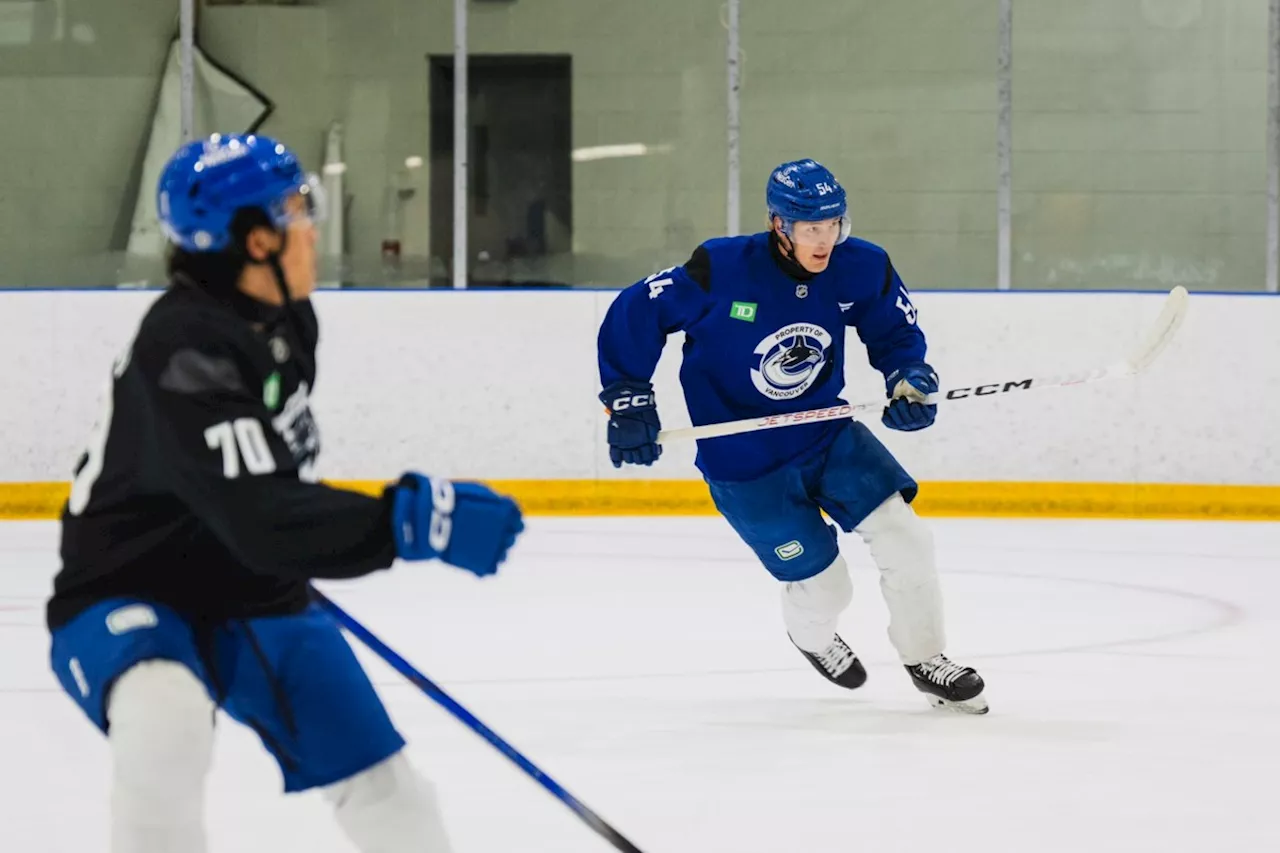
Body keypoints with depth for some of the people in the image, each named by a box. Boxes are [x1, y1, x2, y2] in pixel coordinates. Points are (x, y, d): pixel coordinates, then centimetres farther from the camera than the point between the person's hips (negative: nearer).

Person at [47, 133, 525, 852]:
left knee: (379, 777, 7)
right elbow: (263, 521, -39)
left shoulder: (282, 315, -1)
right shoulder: (184, 352, -30)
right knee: (166, 721, -39)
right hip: (129, 601, -8)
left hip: (252, 598, 8)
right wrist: (411, 522, -44)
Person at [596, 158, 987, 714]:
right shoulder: (721, 270, -23)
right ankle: (810, 634, 40)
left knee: (904, 537, -9)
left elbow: (897, 331, 5)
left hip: (828, 432, 4)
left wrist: (910, 379, -15)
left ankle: (927, 661, 14)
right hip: (744, 463, -4)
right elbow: (633, 315, -12)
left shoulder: (861, 269, -12)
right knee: (823, 587, 1)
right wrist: (627, 399, -12)